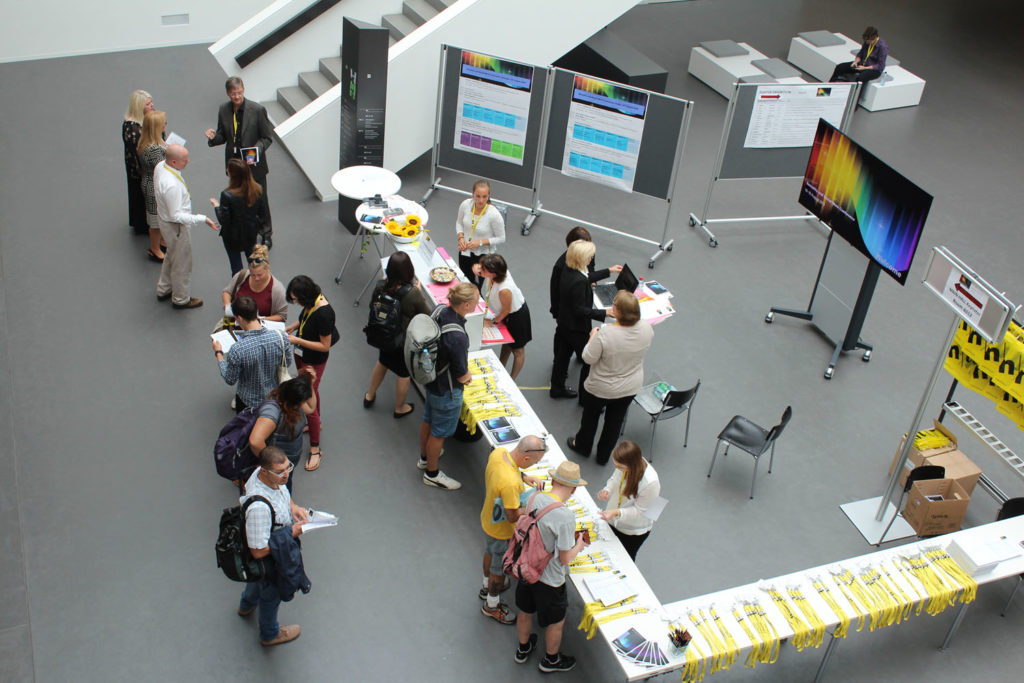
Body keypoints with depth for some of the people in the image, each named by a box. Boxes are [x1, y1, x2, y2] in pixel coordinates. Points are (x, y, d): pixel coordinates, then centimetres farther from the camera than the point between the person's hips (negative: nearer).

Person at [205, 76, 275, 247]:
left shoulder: (257, 109, -15)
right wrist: (213, 137, -17)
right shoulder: (224, 110, -3)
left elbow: (267, 137, -10)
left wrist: (255, 152, -25)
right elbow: (223, 136, 7)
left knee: (260, 200, 8)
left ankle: (266, 234, 25)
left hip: (254, 164, -3)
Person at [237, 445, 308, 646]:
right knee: (271, 594, 24)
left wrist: (293, 506, -15)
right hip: (269, 559, -8)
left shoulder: (265, 474, -22)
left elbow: (283, 492, 4)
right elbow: (259, 551, -38)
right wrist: (292, 533, -32)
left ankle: (247, 605, 72)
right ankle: (270, 634, 55)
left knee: (259, 578, 39)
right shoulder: (259, 507, -47)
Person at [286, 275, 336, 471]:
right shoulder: (311, 302, -10)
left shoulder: (323, 313, -35)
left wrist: (297, 340, -27)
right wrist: (290, 328, -1)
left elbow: (325, 346, -27)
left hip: (314, 361, -9)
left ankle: (315, 449, 12)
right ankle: (315, 422, 55)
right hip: (301, 355, 9)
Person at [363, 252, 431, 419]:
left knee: (382, 363, 33)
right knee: (404, 374, 20)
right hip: (406, 341, -5)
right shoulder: (413, 294, -33)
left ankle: (370, 396, 55)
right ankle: (400, 408, 43)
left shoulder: (381, 288, -20)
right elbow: (428, 316, -18)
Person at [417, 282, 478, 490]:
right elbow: (462, 377, -24)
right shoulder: (457, 336, -38)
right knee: (439, 433, 15)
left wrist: (463, 369, 7)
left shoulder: (441, 313, -12)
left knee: (428, 421, 30)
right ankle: (432, 473, 38)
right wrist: (468, 376, -1)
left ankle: (424, 457, 55)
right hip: (446, 391, -8)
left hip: (431, 379, 8)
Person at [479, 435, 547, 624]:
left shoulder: (498, 452, -20)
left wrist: (523, 477, -8)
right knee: (499, 568, 20)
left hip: (487, 518, 8)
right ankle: (492, 606, 46)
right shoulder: (510, 483, -44)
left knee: (490, 553, 34)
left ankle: (487, 586, 63)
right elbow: (512, 517, -31)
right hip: (502, 531, -8)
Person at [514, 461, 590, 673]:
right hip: (549, 579, -6)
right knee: (556, 622, 22)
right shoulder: (566, 516, -32)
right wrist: (579, 545, -6)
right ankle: (551, 659, 45)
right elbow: (565, 559, -25)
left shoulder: (535, 498, -12)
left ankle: (523, 649, 55)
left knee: (525, 612, 30)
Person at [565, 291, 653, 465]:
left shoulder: (605, 334, -36)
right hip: (630, 388, 4)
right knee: (615, 421, 25)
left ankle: (582, 446, 50)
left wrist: (593, 337, -8)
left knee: (590, 417, 25)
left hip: (601, 389, -4)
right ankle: (603, 456, 44)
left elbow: (588, 358, -23)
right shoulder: (646, 328, -21)